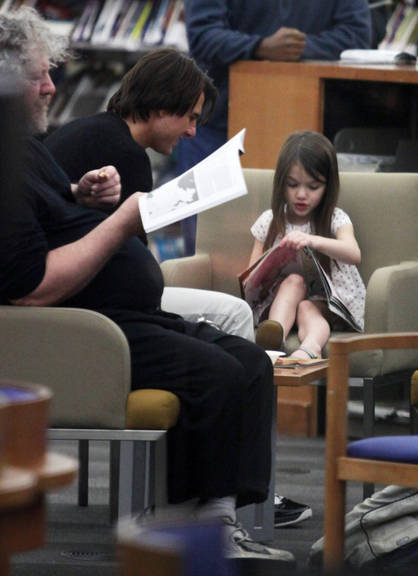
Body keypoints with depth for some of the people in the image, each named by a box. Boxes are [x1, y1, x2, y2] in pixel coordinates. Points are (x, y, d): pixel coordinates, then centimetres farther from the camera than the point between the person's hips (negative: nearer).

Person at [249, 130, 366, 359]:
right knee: (294, 280, -30)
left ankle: (310, 348, -69)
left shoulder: (335, 219, 1)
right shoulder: (269, 222, 10)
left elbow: (354, 254, -22)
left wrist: (312, 241, -40)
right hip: (280, 301, 2)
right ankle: (274, 335, -60)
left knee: (307, 309, -34)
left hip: (329, 305, -1)